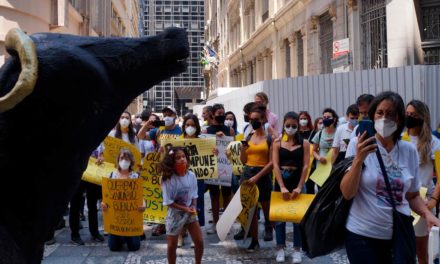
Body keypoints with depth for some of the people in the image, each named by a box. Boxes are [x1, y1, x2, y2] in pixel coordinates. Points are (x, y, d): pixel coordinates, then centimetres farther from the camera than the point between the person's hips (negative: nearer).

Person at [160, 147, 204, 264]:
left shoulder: (191, 175, -7)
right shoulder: (168, 179, -20)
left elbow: (194, 195, 4)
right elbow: (168, 202, -17)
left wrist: (193, 207, -13)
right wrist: (185, 209, -20)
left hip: (190, 212, 4)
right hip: (175, 214, -4)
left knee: (199, 241, 5)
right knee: (172, 245, 7)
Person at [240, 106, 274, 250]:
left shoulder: (269, 138, -4)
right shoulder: (248, 138, 10)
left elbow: (271, 162, -9)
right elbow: (243, 161, 12)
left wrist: (257, 176, -16)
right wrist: (242, 149, -7)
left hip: (263, 175, -4)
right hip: (247, 173, 4)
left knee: (266, 207, 7)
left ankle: (268, 227, 39)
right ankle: (254, 240, 16)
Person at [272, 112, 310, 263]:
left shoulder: (304, 143, -1)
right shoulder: (277, 143, 0)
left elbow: (305, 166, -6)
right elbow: (275, 165, -8)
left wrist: (299, 187, -16)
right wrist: (282, 187, -18)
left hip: (297, 183, 0)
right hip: (280, 183, 1)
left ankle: (297, 249, 15)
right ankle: (280, 248, 16)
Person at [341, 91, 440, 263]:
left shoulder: (409, 151, 2)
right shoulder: (358, 145, -6)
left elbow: (412, 195, 13)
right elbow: (347, 193, -13)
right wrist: (359, 159, -24)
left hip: (400, 234, 3)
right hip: (363, 235, -3)